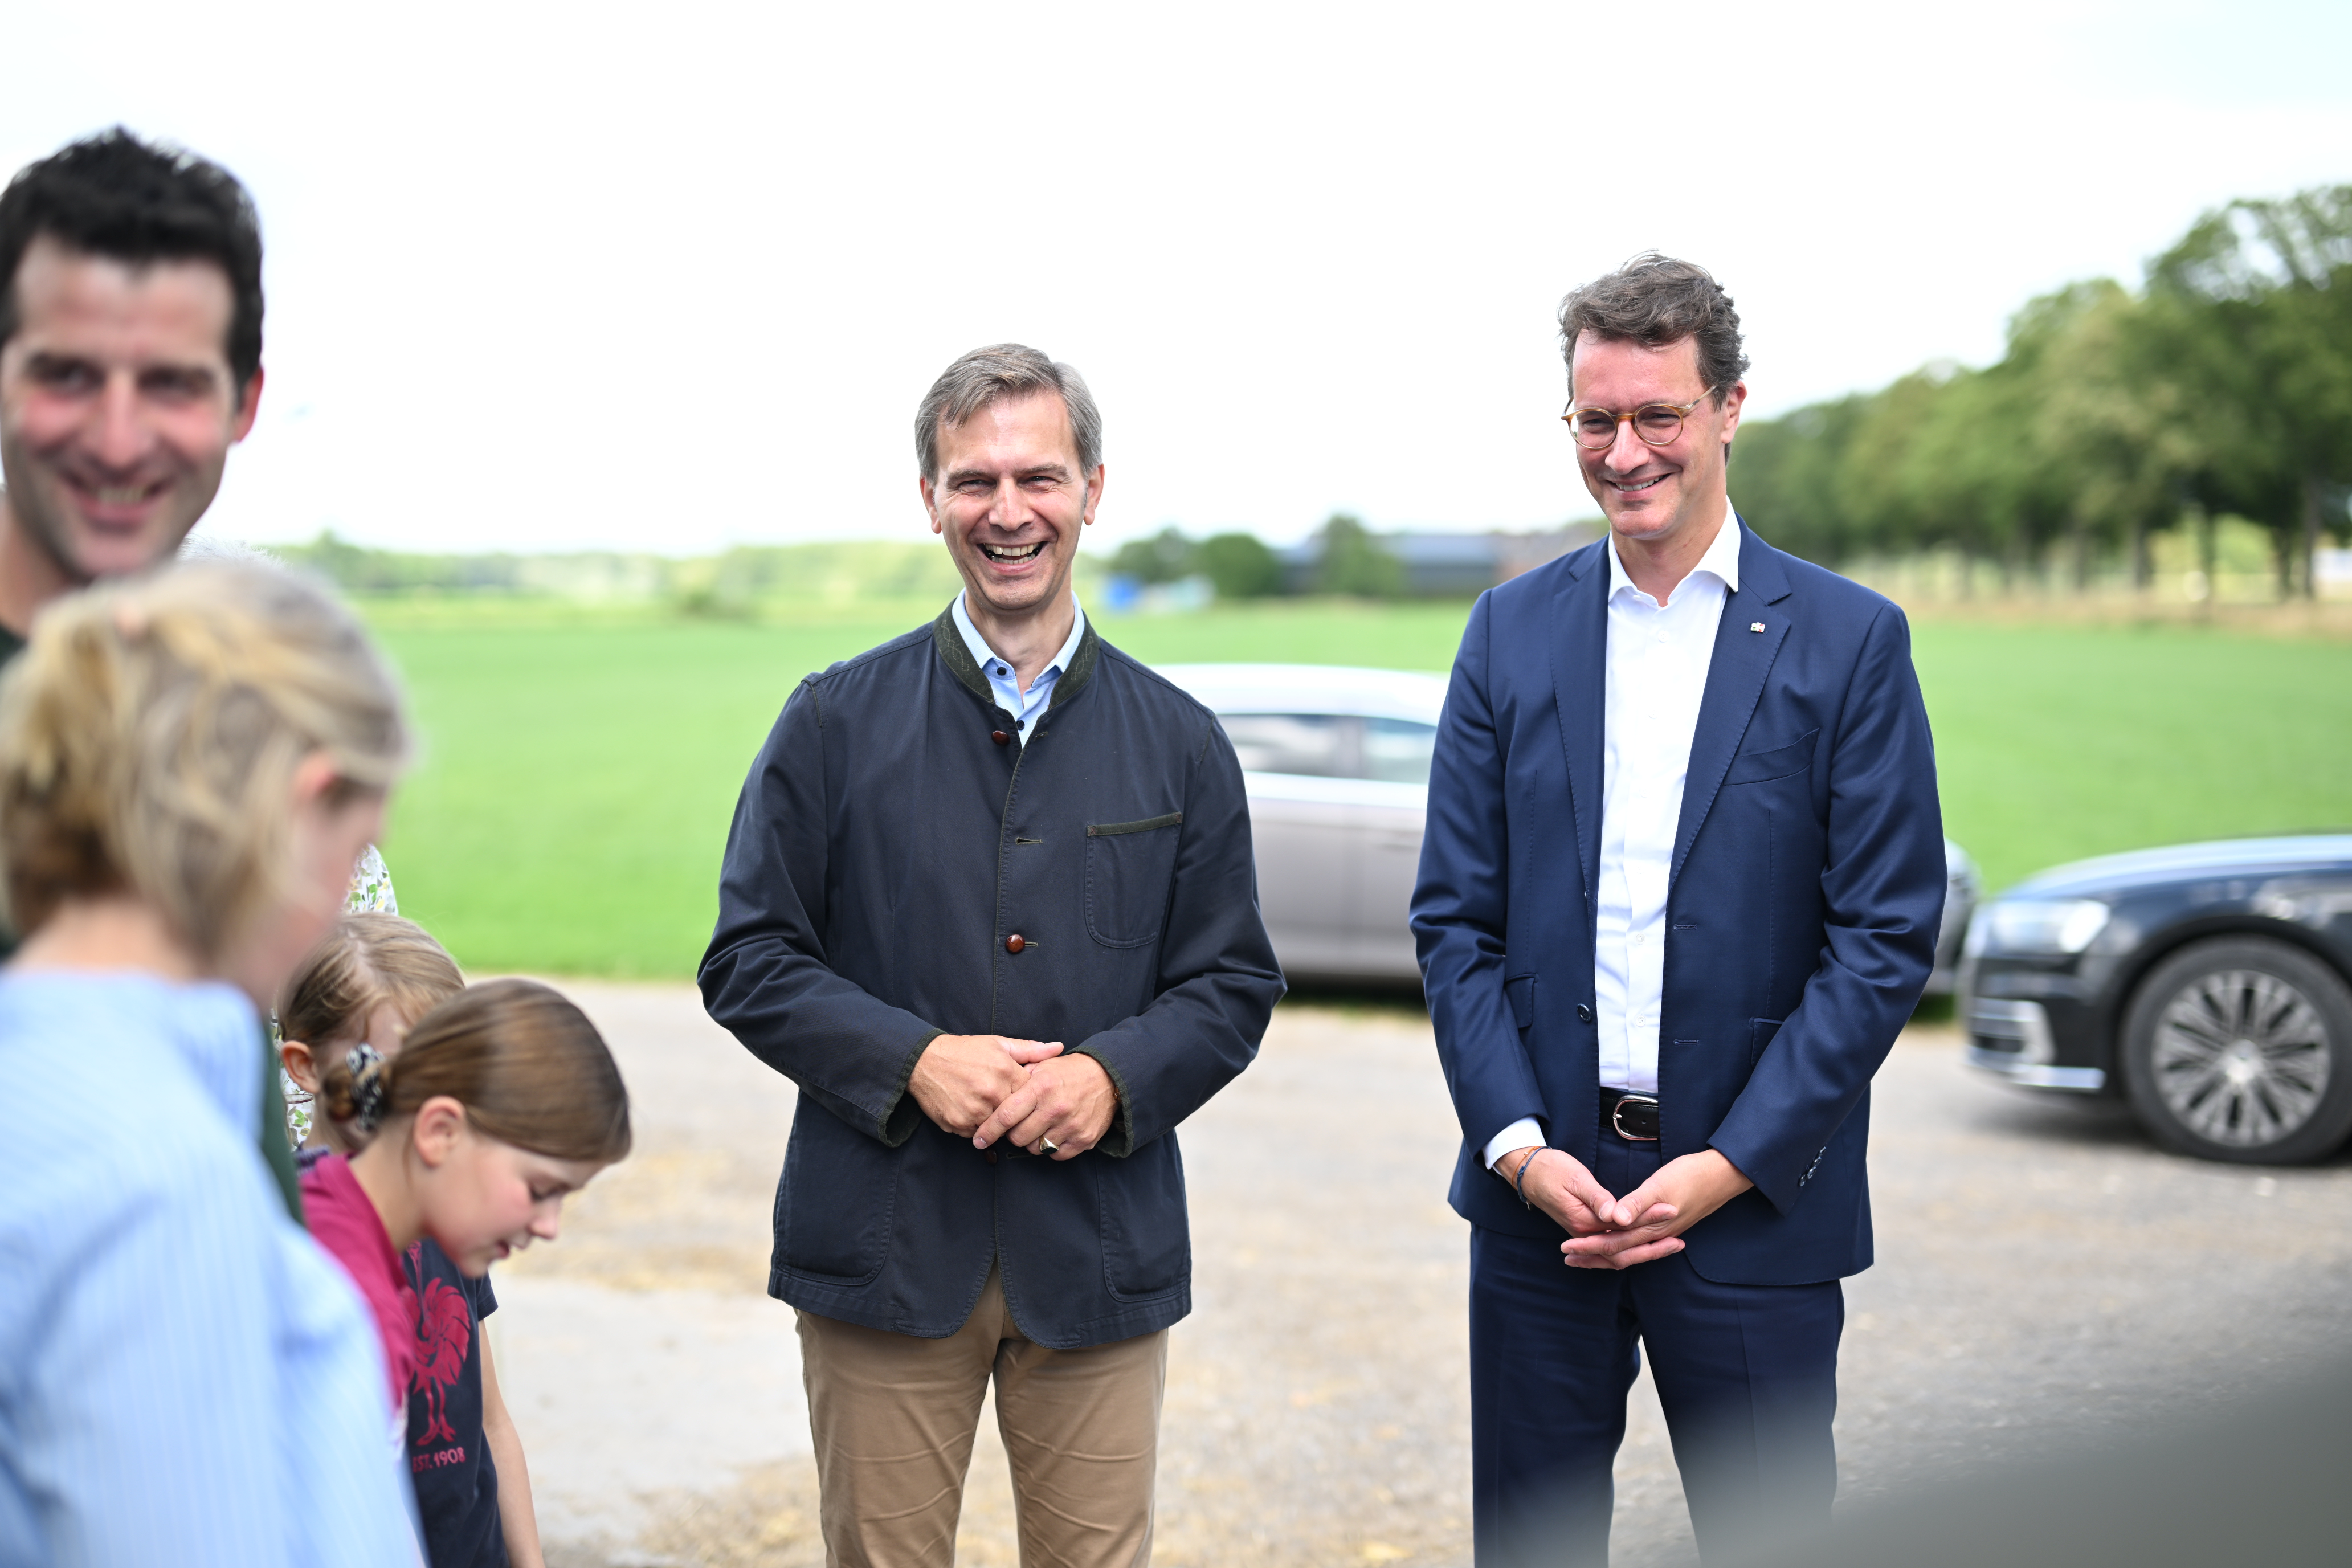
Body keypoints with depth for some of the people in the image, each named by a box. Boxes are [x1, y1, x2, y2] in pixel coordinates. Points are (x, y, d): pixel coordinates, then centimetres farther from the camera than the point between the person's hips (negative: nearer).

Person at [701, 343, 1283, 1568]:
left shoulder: (1178, 743, 6)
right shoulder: (838, 721, 2)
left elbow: (1232, 984, 7)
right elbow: (748, 960, 1)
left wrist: (1116, 1076, -12)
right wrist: (911, 1060, -14)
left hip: (1100, 1249, 1)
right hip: (884, 1242, -1)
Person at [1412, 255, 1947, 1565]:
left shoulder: (1849, 641, -2)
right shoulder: (1514, 629, 6)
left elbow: (1887, 938, -6)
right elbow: (1456, 917, 4)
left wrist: (1728, 1165, -12)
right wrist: (1519, 1146, -8)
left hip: (1756, 1203, -2)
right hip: (1541, 1183, 2)